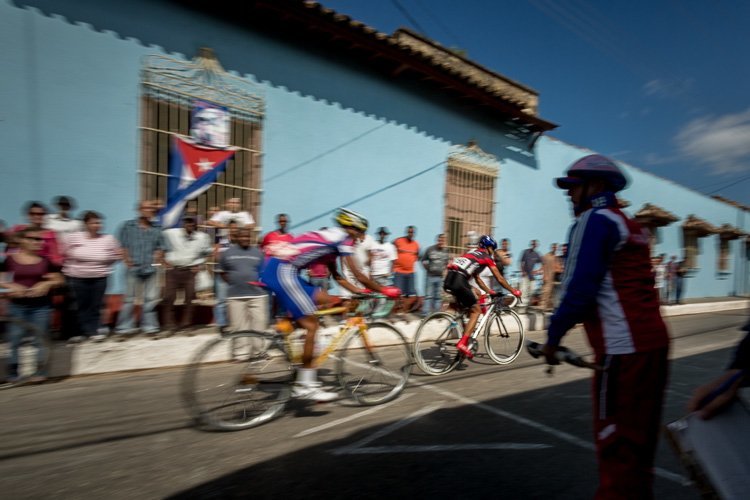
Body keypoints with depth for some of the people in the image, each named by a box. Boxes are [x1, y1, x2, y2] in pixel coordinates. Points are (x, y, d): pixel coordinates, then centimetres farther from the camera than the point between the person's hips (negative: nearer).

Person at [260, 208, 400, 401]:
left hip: (277, 268, 10)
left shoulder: (330, 238, 22)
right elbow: (358, 276, -5)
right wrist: (384, 290, 6)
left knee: (325, 299, 15)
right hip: (282, 270, -10)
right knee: (311, 325, -6)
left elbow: (336, 276, 28)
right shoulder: (343, 237, -4)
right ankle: (305, 386, 2)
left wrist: (359, 291, 24)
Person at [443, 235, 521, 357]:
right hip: (459, 281, -8)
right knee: (476, 310, 7)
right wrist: (513, 291, 29)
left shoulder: (471, 253, 32)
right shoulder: (487, 257, 11)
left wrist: (489, 291, 45)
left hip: (448, 279, 8)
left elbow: (476, 278, 38)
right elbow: (500, 279, 15)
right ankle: (463, 343, -3)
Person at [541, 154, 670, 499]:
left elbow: (580, 288, -19)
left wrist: (553, 337, -9)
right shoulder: (631, 225, 18)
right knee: (638, 441, 20)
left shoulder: (595, 220, -10)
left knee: (617, 446, 2)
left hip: (624, 350, -9)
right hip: (653, 341, 9)